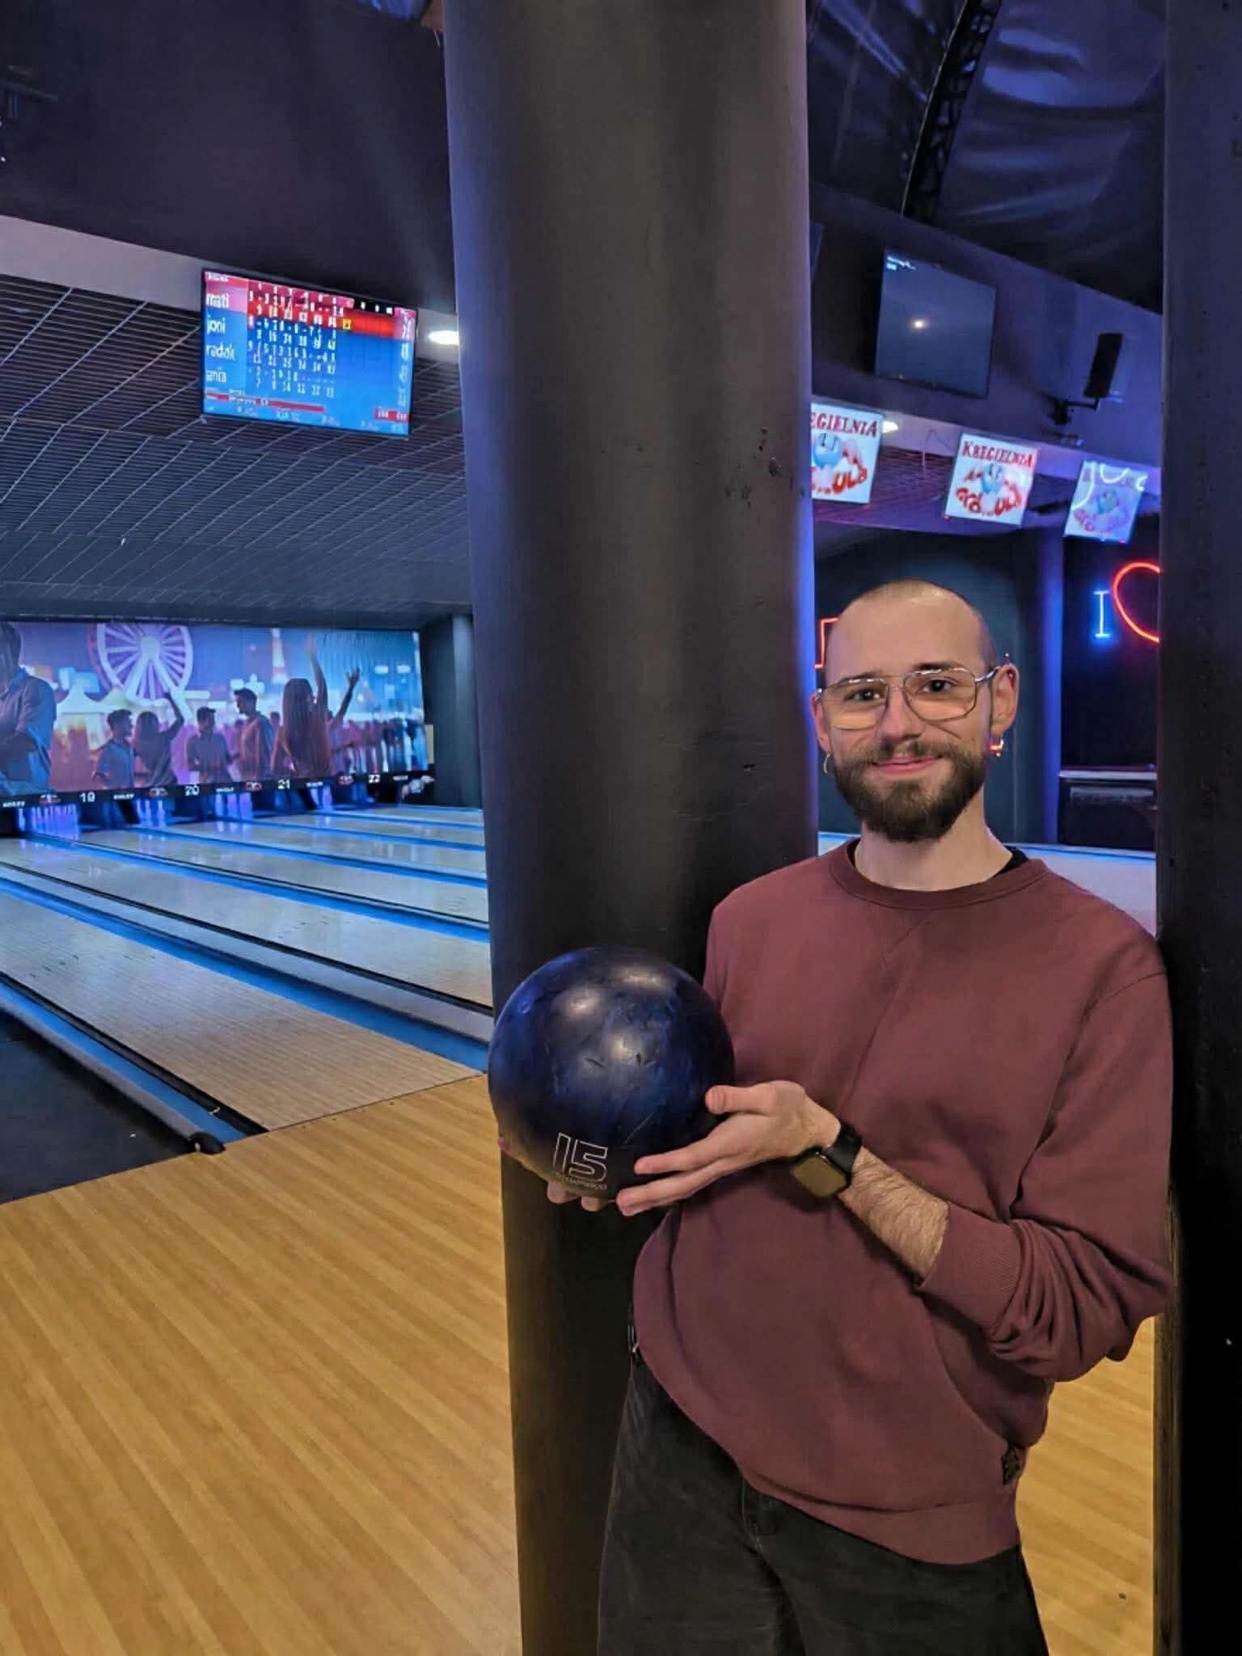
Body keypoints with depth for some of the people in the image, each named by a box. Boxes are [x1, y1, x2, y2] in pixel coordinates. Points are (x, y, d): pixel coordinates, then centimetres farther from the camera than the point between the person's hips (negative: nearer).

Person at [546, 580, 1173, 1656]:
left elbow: (1085, 1312, -17)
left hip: (910, 1526, -3)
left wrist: (825, 1150, -24)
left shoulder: (1099, 965, -15)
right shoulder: (752, 919, -3)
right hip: (681, 1445, 4)